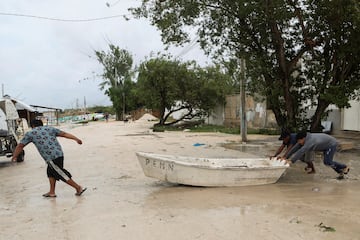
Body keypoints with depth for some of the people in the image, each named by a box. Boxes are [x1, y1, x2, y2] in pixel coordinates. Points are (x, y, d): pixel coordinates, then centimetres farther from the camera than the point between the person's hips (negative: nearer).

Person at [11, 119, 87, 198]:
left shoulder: (30, 133, 12)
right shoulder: (50, 128, 21)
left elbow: (20, 146, 16)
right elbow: (64, 134, 13)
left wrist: (14, 156, 28)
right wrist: (76, 139, 11)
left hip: (51, 158, -6)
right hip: (59, 154, 6)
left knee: (61, 174, 1)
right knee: (51, 172, 22)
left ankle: (79, 188, 0)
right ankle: (51, 192, 26)